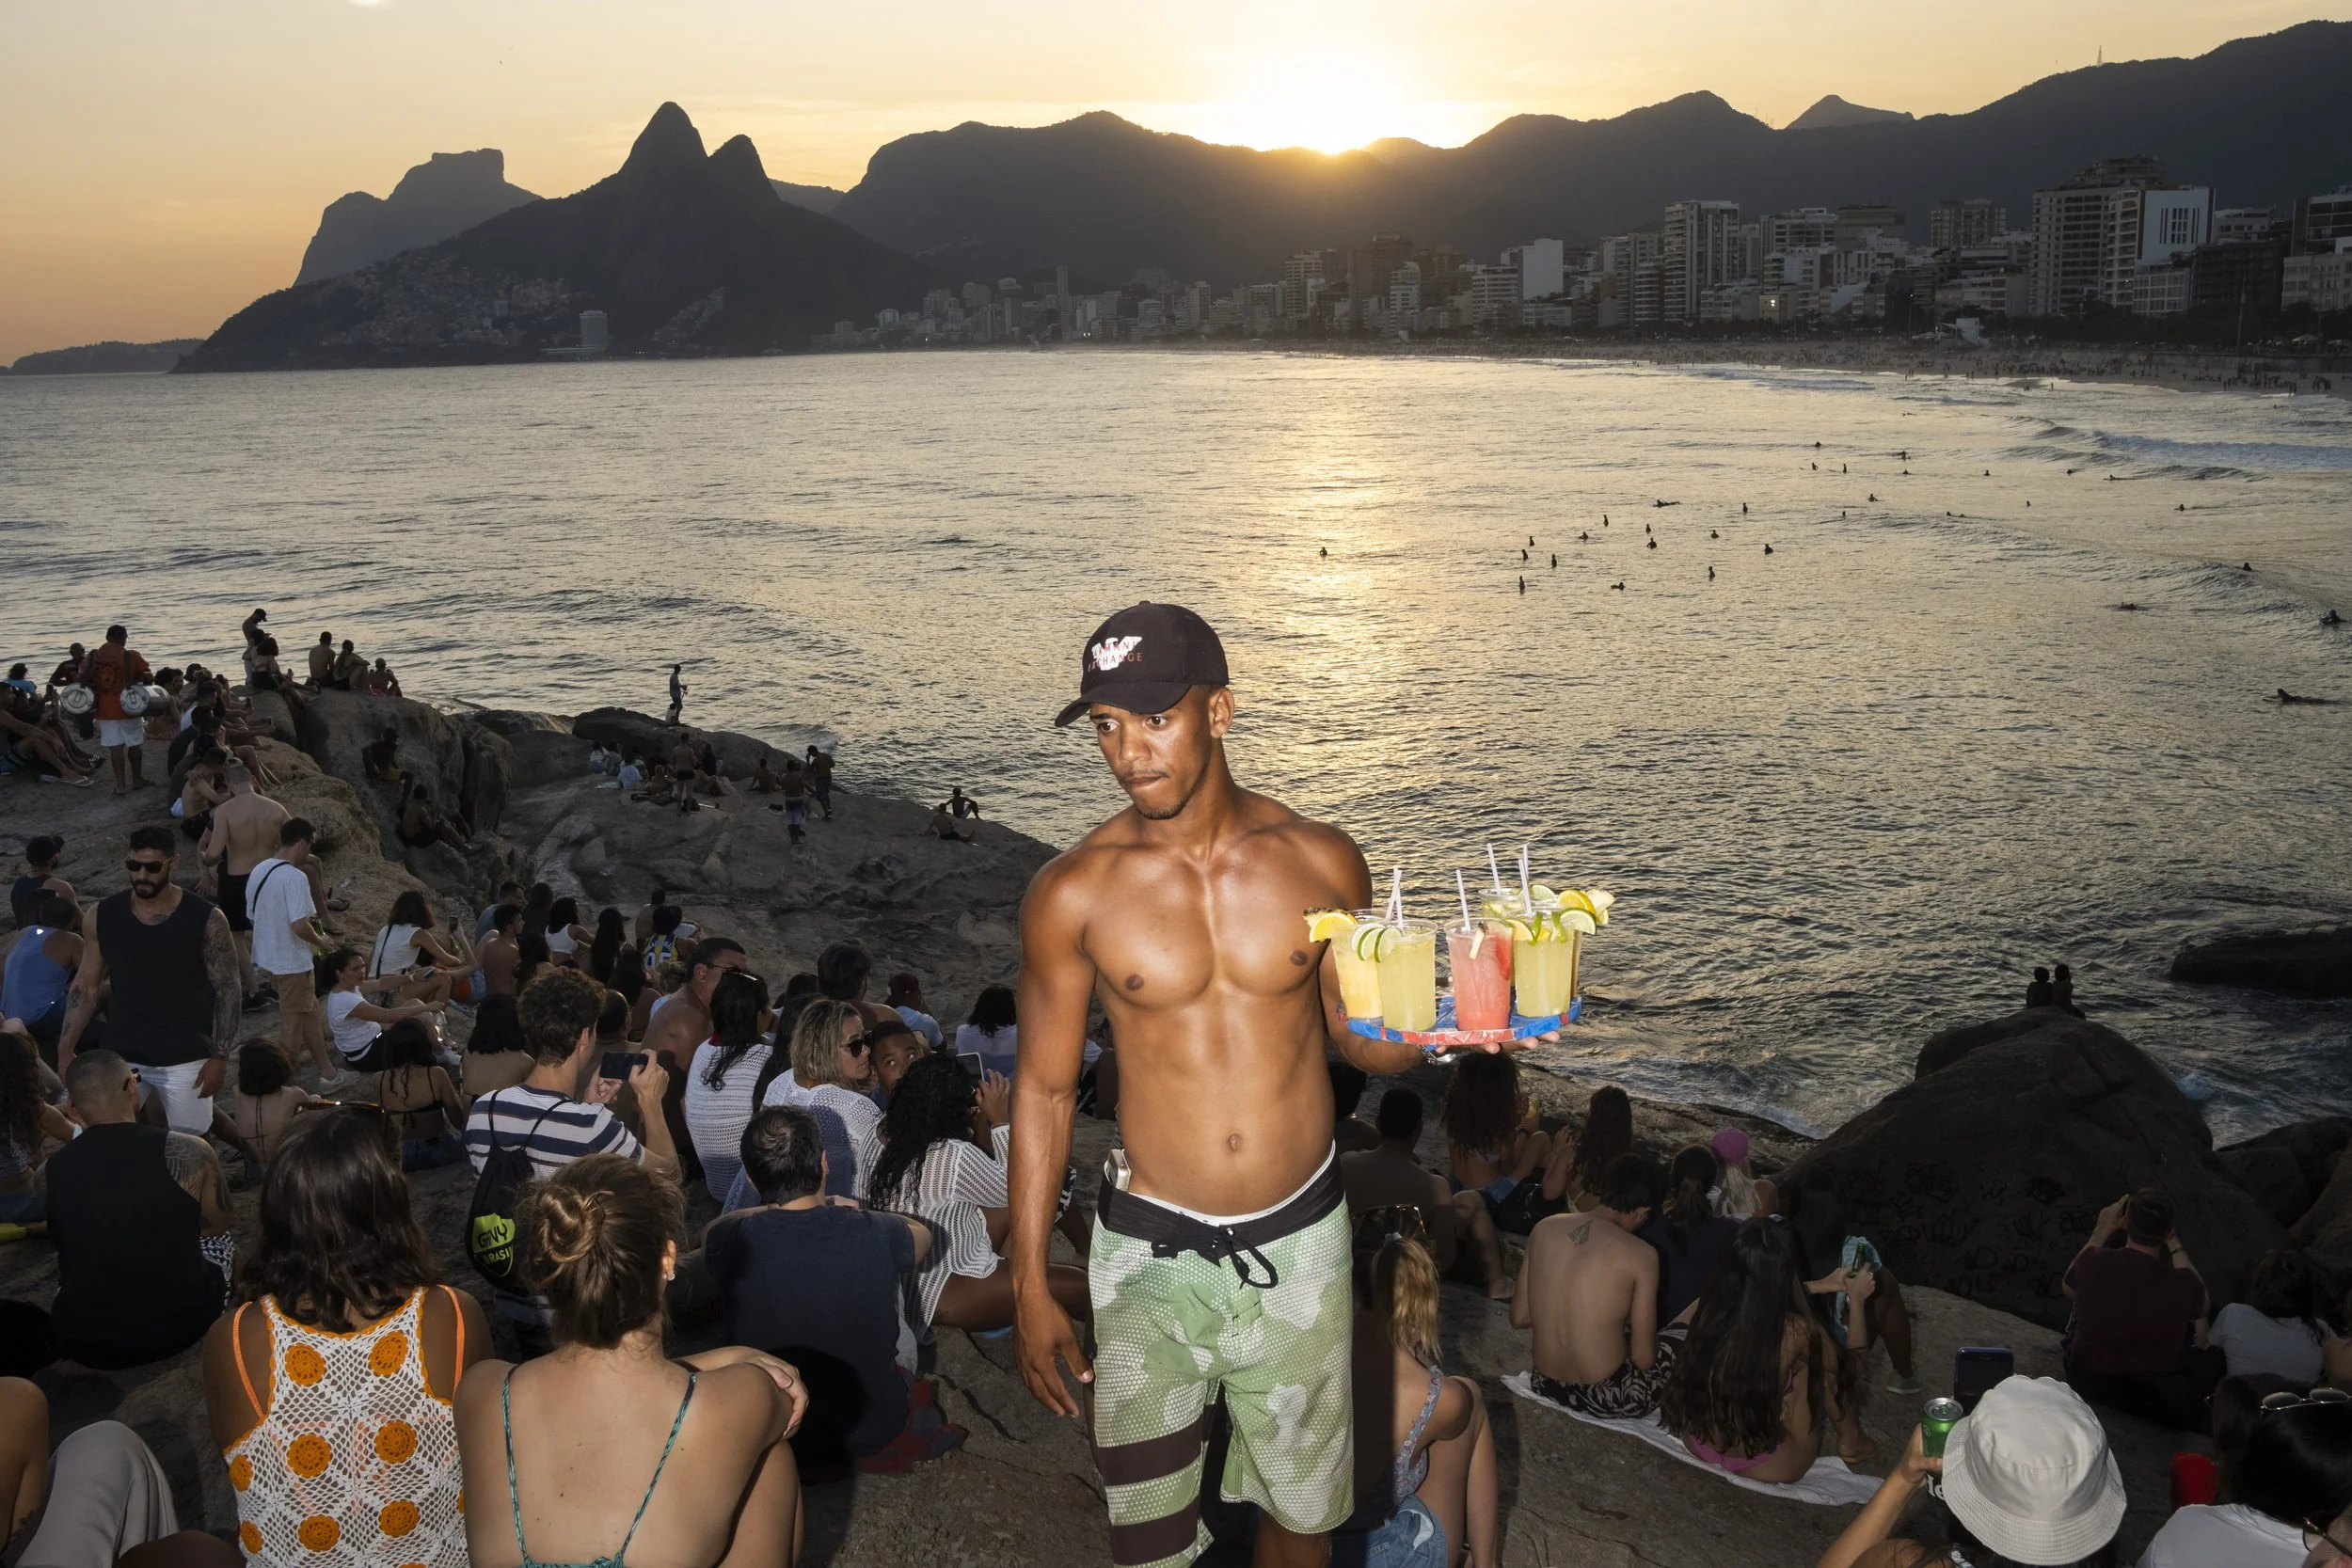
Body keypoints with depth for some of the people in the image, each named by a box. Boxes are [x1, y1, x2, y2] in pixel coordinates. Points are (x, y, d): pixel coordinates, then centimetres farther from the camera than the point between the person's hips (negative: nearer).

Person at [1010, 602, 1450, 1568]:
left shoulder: (1321, 863, -6)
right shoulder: (1072, 894, -10)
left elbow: (1361, 1038, 6)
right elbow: (1044, 1089, -2)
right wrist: (1029, 1286, -3)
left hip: (1301, 1243, 2)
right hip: (1152, 1254, -1)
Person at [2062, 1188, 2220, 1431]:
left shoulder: (2093, 1261, -22)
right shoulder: (2184, 1283, -24)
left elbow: (2068, 1289, 5)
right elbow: (2200, 1300, 5)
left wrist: (2101, 1232, 7)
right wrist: (2174, 1244, 9)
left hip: (2086, 1384, 2)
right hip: (2156, 1400, -1)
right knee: (2215, 1356, 25)